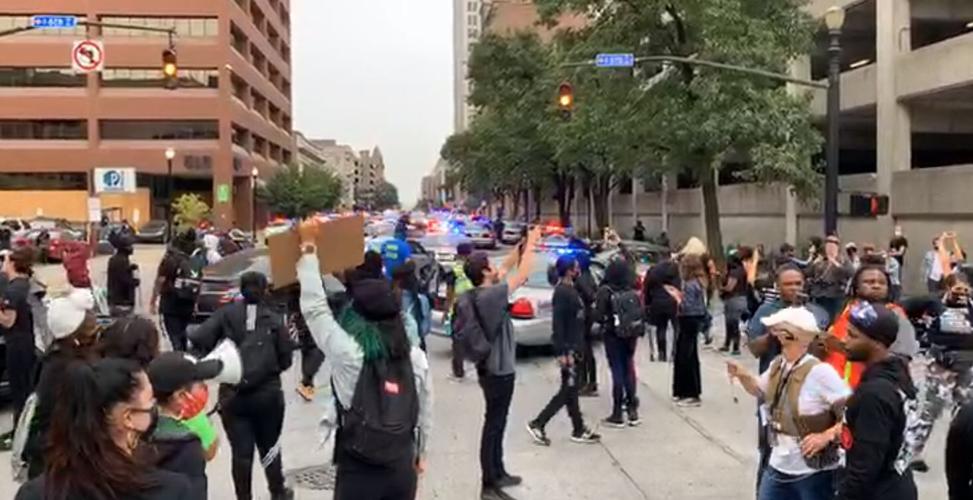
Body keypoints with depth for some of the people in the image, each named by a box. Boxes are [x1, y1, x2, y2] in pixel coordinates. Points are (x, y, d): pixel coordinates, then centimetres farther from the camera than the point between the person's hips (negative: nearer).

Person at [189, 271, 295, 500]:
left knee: (241, 451, 7)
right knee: (269, 447, 18)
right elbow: (286, 358, -1)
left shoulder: (226, 314, 0)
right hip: (268, 393, 0)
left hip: (232, 394, 0)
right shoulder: (275, 319, -1)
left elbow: (199, 340, -11)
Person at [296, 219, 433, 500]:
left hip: (358, 472, -4)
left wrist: (308, 248, 0)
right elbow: (424, 413, 5)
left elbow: (315, 307, -7)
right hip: (402, 468, 4)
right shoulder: (416, 358, -3)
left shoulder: (347, 354, -15)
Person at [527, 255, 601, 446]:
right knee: (568, 391, -4)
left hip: (573, 347, 10)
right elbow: (557, 324, -23)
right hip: (567, 349, -10)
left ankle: (579, 430, 21)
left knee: (570, 390, 13)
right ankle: (538, 424, 2)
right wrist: (561, 352, -24)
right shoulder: (562, 292, -19)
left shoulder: (571, 289, 12)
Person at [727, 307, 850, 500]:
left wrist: (826, 436, -29)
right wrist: (743, 376, 2)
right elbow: (761, 389, 21)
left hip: (813, 473, -7)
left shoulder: (820, 372, -24)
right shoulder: (778, 365, 1)